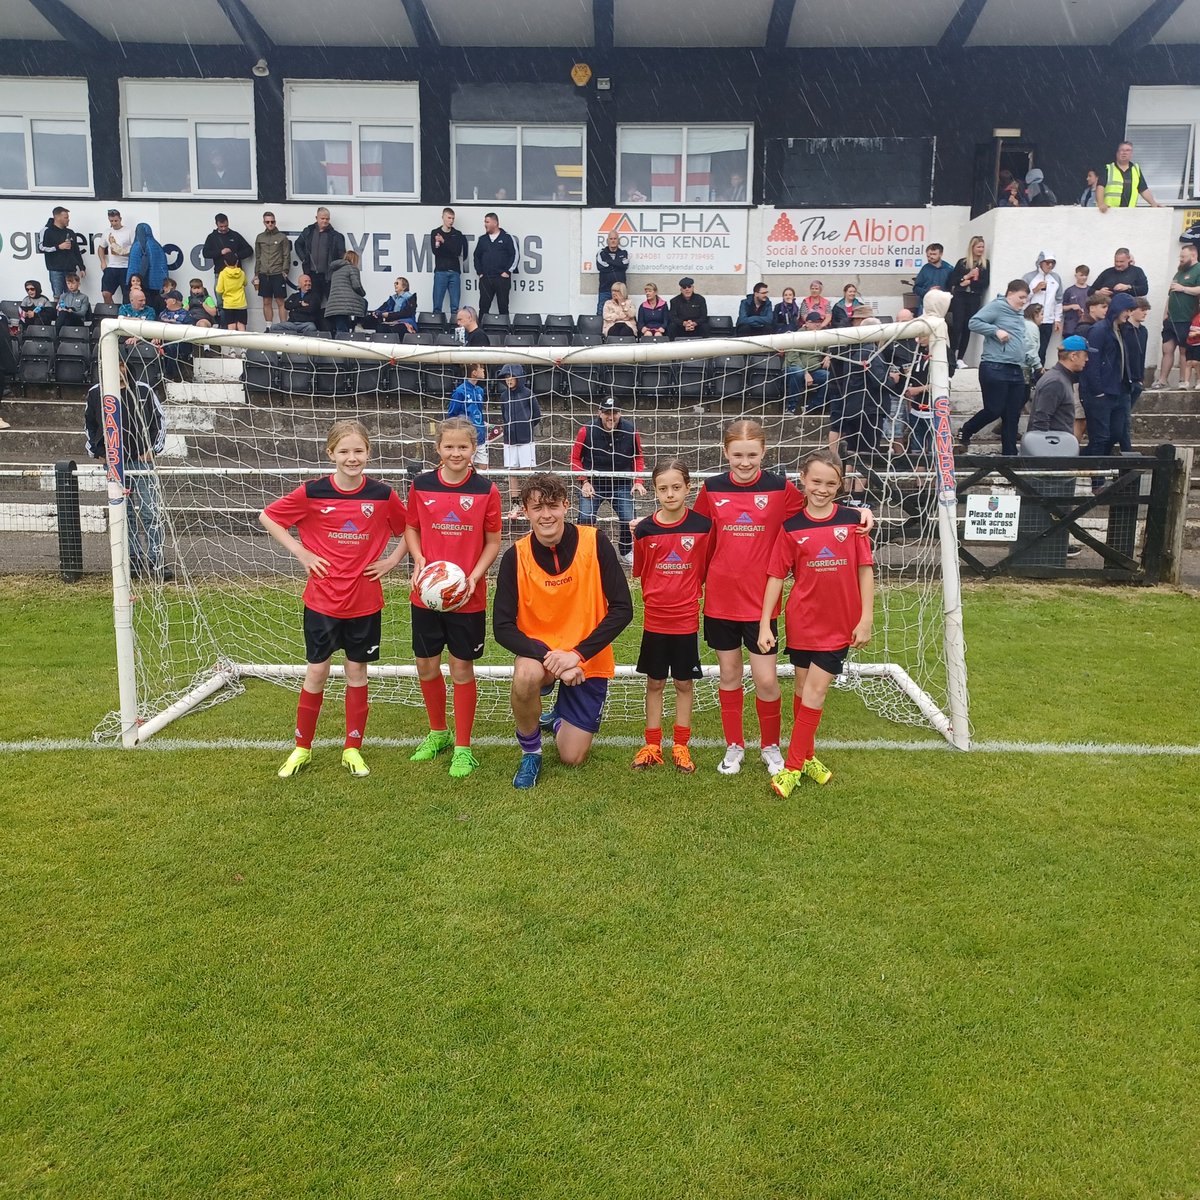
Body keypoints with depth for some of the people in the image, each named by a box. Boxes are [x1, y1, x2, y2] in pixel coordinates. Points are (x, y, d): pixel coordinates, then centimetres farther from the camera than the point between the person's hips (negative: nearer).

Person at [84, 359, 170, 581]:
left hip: (141, 459, -2)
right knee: (125, 514, 6)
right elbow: (89, 425, 18)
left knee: (150, 511, -9)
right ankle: (135, 560, 12)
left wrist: (153, 448, -1)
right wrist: (97, 451, 7)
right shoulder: (95, 393, 6)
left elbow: (160, 419, 8)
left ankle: (156, 561, -7)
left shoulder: (143, 390, 1)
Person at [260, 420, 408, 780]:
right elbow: (267, 517, 2)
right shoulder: (312, 492, -8)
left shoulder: (382, 494, -5)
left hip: (365, 600, 1)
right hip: (322, 599, -1)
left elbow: (409, 529, 10)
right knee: (316, 670, 7)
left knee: (357, 670, 9)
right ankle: (302, 747, 23)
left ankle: (352, 749, 23)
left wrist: (392, 561, -1)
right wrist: (301, 553, -4)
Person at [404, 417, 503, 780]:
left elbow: (493, 542, 0)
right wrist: (418, 560, -9)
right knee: (426, 666, 12)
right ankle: (438, 732, 35)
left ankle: (462, 748, 18)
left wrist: (474, 576, -15)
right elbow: (411, 528, 9)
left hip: (468, 597, -2)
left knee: (462, 669, 4)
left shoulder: (486, 491, -6)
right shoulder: (421, 486, -1)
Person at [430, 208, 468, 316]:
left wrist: (443, 242, -16)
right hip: (440, 271, -1)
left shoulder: (458, 234, 10)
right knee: (437, 305, -4)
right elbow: (435, 251, -3)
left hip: (454, 272, 1)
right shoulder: (435, 233, 8)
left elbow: (458, 252, -6)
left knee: (455, 306, 0)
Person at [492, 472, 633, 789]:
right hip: (539, 651, 0)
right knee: (526, 676, -37)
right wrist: (547, 655, -30)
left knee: (572, 758, 0)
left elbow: (622, 609, -16)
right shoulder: (515, 556, -13)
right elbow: (503, 626, -15)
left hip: (589, 660, 0)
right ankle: (530, 752, -6)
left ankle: (558, 716, 37)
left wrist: (578, 653, -25)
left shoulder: (595, 543, -16)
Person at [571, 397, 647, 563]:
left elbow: (638, 457, 6)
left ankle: (626, 552, 24)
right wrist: (584, 482, -10)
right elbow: (575, 458, -2)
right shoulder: (586, 431, -14)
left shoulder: (631, 430, -9)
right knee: (585, 518, -12)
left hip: (622, 483, 1)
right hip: (592, 481, -1)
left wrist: (638, 481, -3)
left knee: (628, 520, -2)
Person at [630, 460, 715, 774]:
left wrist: (691, 594, 1)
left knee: (684, 683, 9)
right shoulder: (644, 529, -4)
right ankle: (652, 745, 21)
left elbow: (706, 568, 3)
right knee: (655, 683, 11)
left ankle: (681, 746, 21)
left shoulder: (703, 525, -7)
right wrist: (656, 596, 3)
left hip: (687, 619, -1)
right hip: (655, 619, 1)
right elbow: (640, 572, 6)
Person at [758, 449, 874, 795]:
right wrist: (765, 623, -7)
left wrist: (866, 618, -4)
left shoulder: (852, 520, -3)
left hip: (840, 624, 0)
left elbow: (864, 569, 0)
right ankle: (805, 755, 28)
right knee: (804, 690, 12)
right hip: (802, 621, 0)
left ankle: (794, 765, 9)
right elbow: (776, 576, -3)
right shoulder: (791, 526, -4)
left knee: (815, 690, -1)